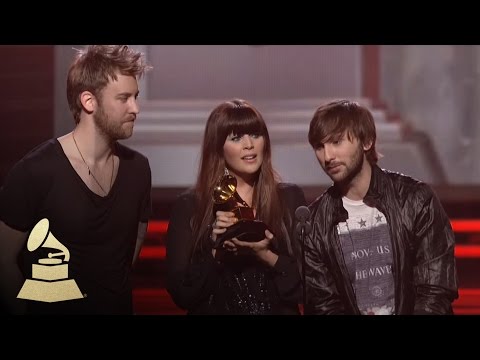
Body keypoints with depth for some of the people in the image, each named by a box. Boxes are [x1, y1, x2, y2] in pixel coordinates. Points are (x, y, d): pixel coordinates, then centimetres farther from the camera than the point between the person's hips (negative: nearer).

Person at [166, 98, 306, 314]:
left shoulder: (290, 198, 2)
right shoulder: (189, 206, -1)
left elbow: (308, 283, -1)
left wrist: (267, 255, -14)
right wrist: (215, 250, -15)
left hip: (278, 310, 1)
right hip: (216, 309, 0)